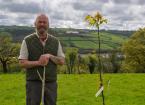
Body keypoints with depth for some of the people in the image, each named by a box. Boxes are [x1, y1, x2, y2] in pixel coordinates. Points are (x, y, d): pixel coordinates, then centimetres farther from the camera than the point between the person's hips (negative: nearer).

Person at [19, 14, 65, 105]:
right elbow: (22, 63, -6)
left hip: (51, 83, 3)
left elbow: (62, 61, 3)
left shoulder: (55, 41, 5)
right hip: (33, 83, -2)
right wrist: (38, 63, -21)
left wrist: (49, 56, -14)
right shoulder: (27, 41, -3)